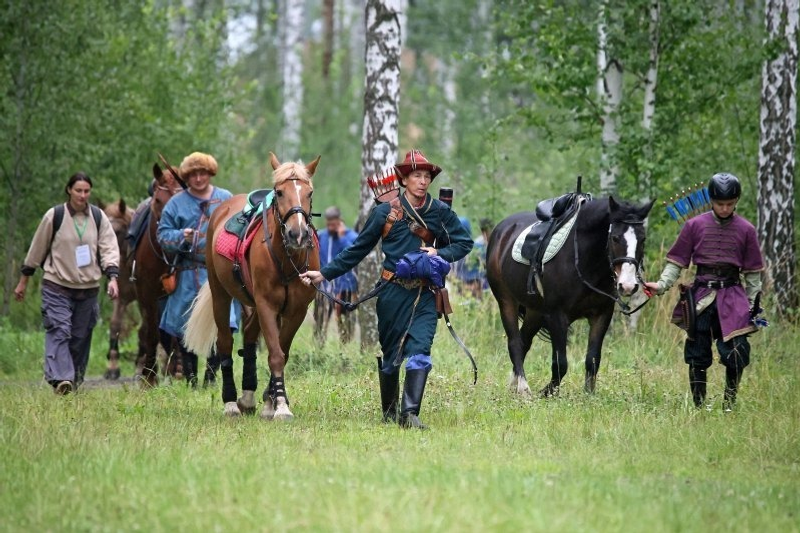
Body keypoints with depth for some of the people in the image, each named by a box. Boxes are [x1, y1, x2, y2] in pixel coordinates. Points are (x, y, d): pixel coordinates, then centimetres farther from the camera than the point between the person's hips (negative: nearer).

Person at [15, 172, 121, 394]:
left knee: (81, 337, 6)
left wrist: (112, 277, -15)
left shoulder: (98, 217, 4)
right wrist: (23, 281, 10)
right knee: (59, 331, -16)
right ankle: (60, 379, -27)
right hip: (57, 286, -3)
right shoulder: (54, 216, -3)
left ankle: (75, 380, 17)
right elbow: (36, 249, 5)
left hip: (88, 288, 3)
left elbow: (109, 248, 1)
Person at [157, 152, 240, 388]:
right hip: (189, 276, 0)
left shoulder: (226, 199, 11)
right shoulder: (177, 203, 7)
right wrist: (181, 237, -17)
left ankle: (211, 376, 1)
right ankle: (191, 381, 12)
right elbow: (163, 235, 4)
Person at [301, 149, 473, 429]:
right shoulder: (385, 212, 0)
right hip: (393, 292, 0)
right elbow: (357, 250, 6)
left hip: (424, 294, 0)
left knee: (419, 350, -15)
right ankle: (389, 412, 27)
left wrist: (440, 254, -10)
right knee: (391, 354, 9)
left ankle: (410, 413, -18)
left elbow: (465, 243, 10)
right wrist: (324, 274, 3)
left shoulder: (440, 212, 3)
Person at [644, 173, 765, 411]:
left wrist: (753, 304, 7)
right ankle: (699, 406, 13)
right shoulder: (694, 226, 3)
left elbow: (753, 272, 10)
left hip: (732, 297, 0)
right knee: (697, 356, 3)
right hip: (701, 298, 0)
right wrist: (662, 285, -10)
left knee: (736, 353, -13)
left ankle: (730, 403, 4)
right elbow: (677, 262, 4)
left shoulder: (746, 230, 5)